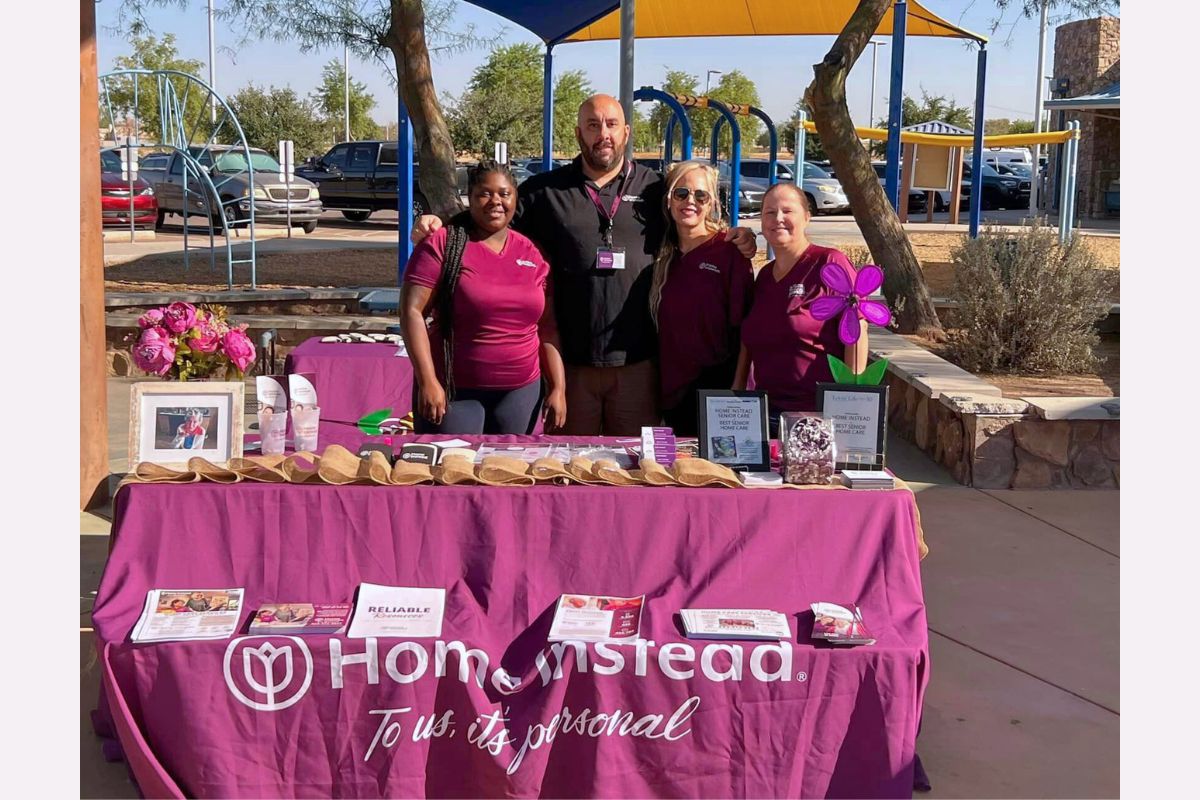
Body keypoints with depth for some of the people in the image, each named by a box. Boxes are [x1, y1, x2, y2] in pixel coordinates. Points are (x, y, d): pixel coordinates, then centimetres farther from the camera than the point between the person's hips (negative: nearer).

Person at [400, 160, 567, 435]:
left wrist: (558, 388, 5)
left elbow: (547, 326, 11)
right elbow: (412, 311, -9)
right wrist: (428, 381, -15)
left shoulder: (532, 253, 8)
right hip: (453, 391, -4)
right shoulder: (442, 244, -4)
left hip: (520, 391, 4)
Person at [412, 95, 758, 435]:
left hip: (636, 361, 0)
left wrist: (738, 241, -5)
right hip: (570, 361, 0)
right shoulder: (545, 191, 7)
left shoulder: (655, 189, 9)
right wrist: (438, 228, -7)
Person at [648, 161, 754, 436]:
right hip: (671, 389, 5)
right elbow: (658, 325, 13)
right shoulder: (662, 254, 8)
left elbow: (742, 323, -8)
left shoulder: (729, 250, -7)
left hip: (714, 388, -5)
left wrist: (738, 386, -11)